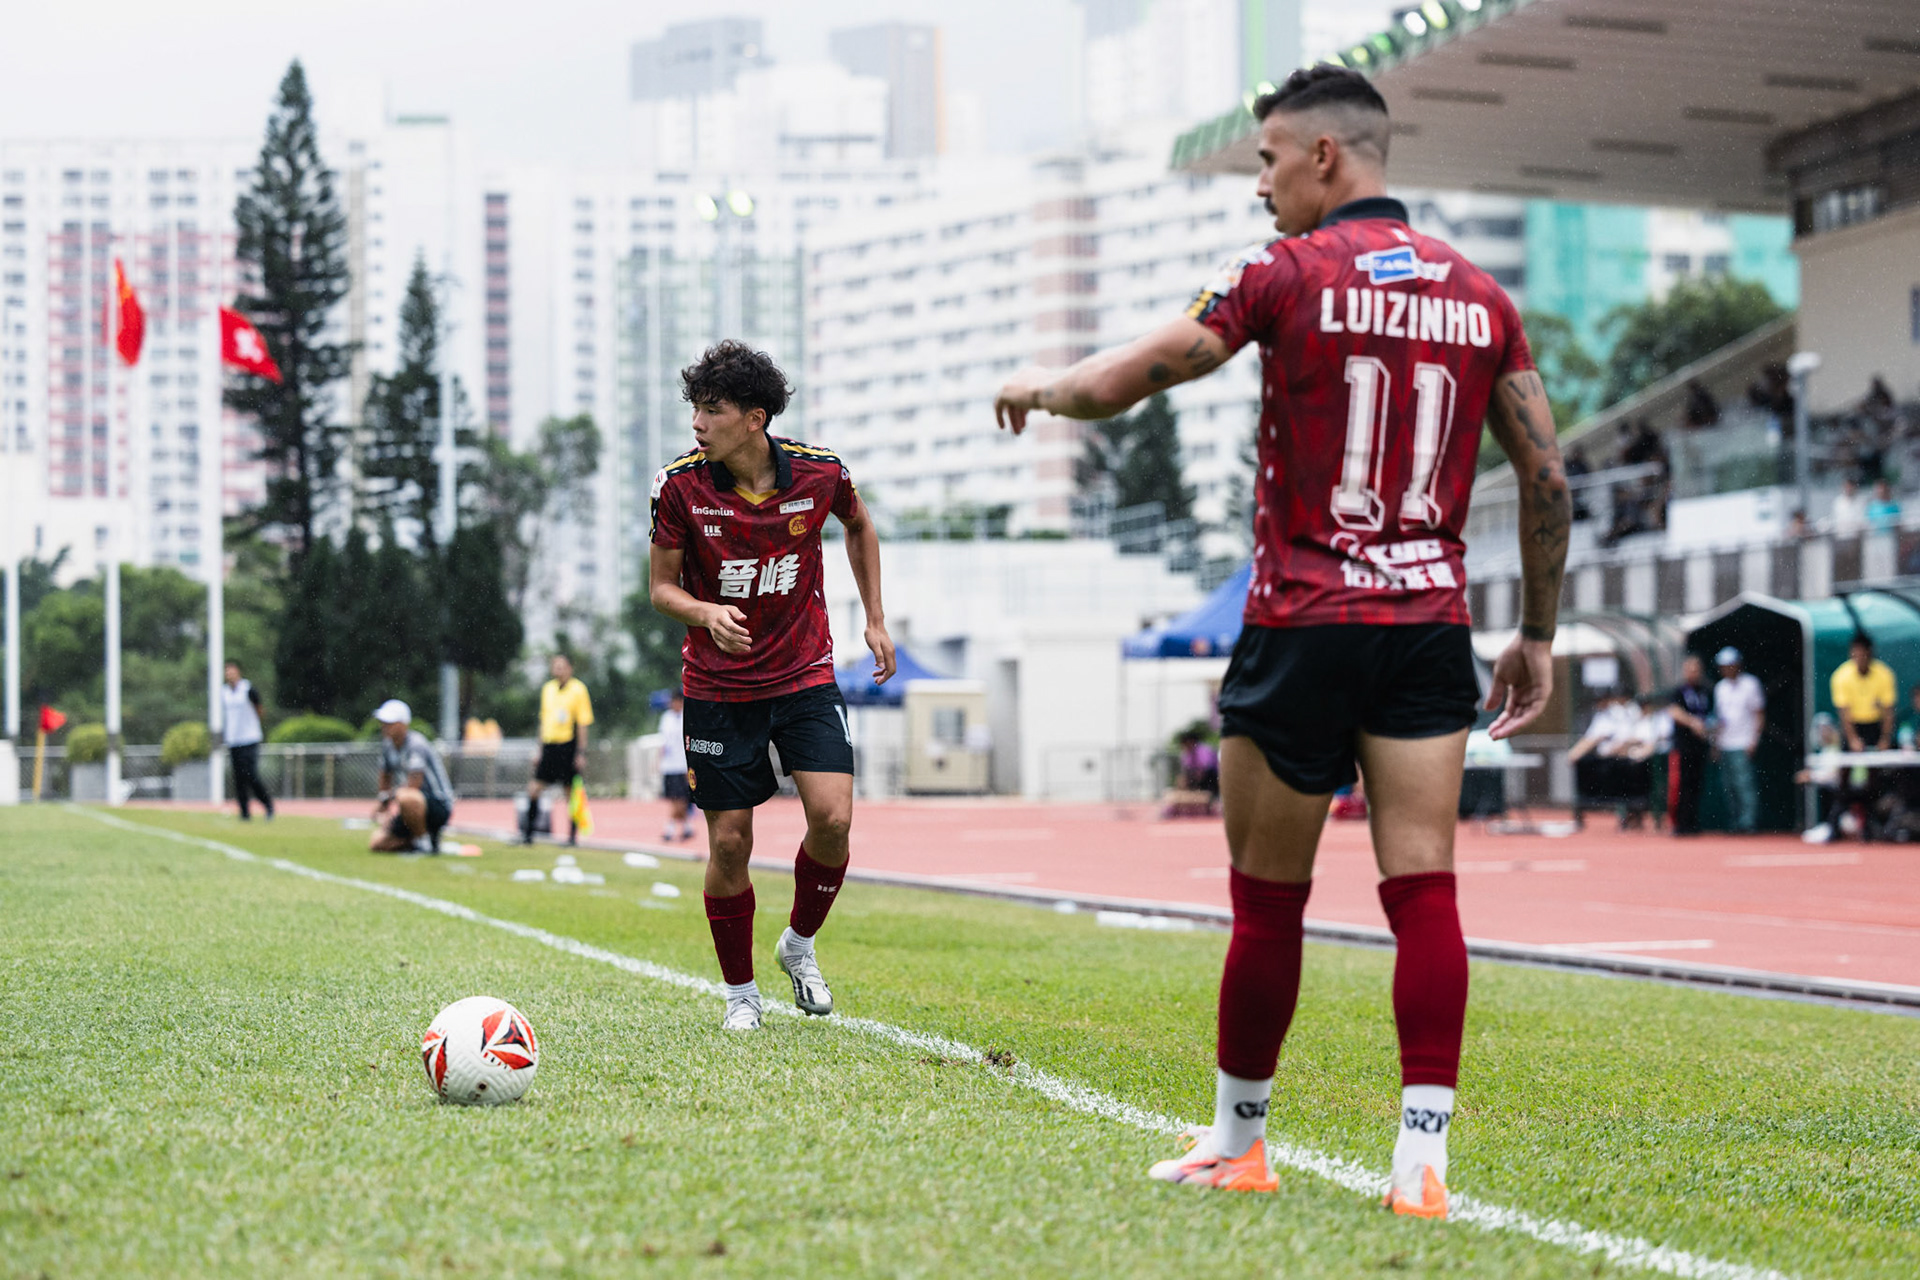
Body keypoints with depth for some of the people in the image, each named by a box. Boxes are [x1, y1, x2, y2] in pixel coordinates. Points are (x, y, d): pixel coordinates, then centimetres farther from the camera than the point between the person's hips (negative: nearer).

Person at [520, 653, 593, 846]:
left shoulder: (577, 689, -4)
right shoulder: (548, 689, 13)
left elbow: (582, 724, -5)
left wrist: (581, 753, -9)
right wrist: (540, 750, 17)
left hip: (568, 746, -5)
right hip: (549, 745, 5)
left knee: (570, 792, 0)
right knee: (534, 788, -2)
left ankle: (572, 836, 11)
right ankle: (527, 833, 4)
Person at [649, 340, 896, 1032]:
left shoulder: (819, 472, -10)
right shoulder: (679, 485, -13)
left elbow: (859, 525, 13)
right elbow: (661, 586, -3)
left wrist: (875, 619, 13)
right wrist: (706, 613, -24)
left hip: (805, 675, 1)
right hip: (718, 687, -1)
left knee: (832, 818, -15)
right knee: (728, 843, -1)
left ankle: (800, 943, 13)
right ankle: (740, 992, 18)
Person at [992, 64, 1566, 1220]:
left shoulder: (1284, 275, -6)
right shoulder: (1480, 296, 7)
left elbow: (1117, 384, -3)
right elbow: (1548, 476, 7)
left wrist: (1041, 386, 18)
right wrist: (1539, 636, 15)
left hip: (1302, 628, -3)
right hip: (1431, 626, 4)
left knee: (1268, 902, 8)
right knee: (1424, 890, 0)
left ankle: (1239, 1140, 22)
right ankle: (1424, 1155, -7)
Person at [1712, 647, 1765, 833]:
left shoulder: (1750, 684, -1)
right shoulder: (1720, 688, 15)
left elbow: (1759, 715, -2)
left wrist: (1753, 741, -10)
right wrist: (1716, 744, 13)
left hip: (1743, 746, -6)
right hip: (1725, 746, 6)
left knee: (1743, 783, -14)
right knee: (1728, 785, 3)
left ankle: (1747, 822, -16)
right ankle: (1734, 823, 7)